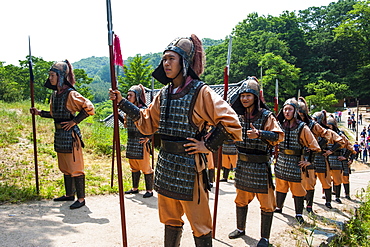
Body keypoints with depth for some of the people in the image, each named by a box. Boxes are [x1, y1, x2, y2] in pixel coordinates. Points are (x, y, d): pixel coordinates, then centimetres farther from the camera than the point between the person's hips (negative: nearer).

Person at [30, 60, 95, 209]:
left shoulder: (70, 94, -15)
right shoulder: (55, 94, 12)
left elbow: (89, 108, -18)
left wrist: (74, 121, -17)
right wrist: (39, 113, 18)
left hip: (70, 135, -9)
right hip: (59, 134, 9)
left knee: (75, 167, -2)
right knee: (65, 167, 18)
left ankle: (81, 199, 7)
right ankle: (69, 194, 31)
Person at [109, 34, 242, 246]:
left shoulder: (200, 92, -13)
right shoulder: (164, 93, 8)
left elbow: (230, 122, -17)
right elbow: (147, 122, 15)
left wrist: (208, 145, -15)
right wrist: (122, 102, 10)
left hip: (189, 166, -7)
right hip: (166, 163, 7)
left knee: (199, 223, 7)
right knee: (170, 219, 21)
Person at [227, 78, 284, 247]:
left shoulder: (266, 115, -9)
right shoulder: (238, 115, 6)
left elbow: (279, 136, -18)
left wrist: (259, 134, -31)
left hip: (260, 165, -5)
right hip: (242, 163, 5)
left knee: (266, 201, 2)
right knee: (241, 198, 17)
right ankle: (240, 228, 36)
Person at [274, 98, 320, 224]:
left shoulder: (302, 127, -9)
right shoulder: (280, 125, 4)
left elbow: (314, 146, -5)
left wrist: (309, 161, -7)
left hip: (295, 162, -4)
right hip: (281, 161, 4)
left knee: (297, 188, 2)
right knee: (280, 185, 15)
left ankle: (299, 214, 16)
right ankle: (279, 207, 32)